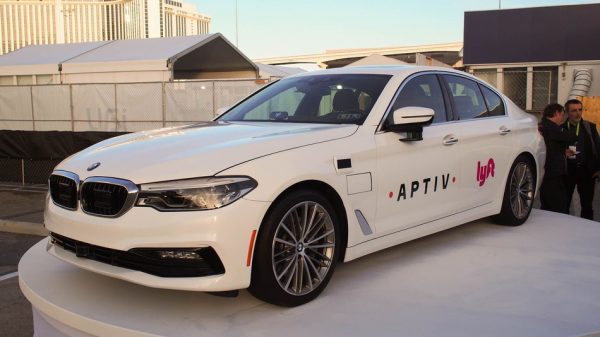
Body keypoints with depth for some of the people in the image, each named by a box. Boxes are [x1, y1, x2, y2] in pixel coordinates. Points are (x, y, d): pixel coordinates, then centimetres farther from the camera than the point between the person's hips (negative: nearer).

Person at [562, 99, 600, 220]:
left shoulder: (590, 127, 6)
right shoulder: (561, 128, 0)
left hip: (586, 170, 1)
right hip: (568, 170, -1)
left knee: (587, 204, 8)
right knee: (564, 203, 5)